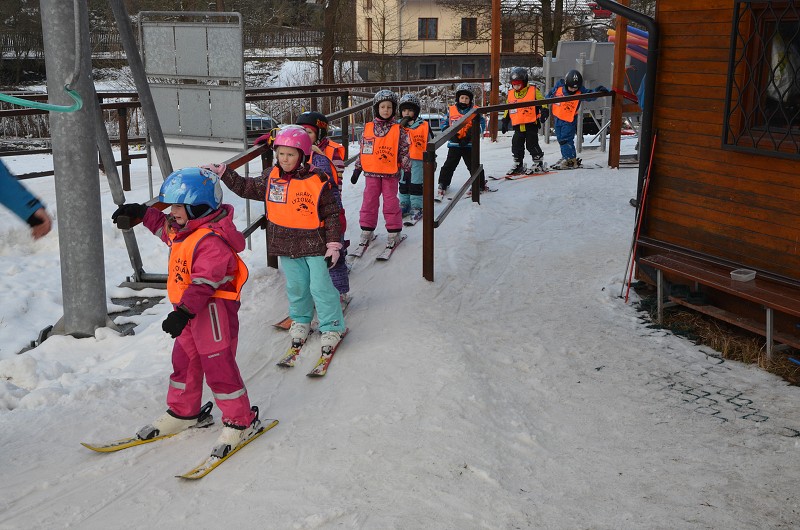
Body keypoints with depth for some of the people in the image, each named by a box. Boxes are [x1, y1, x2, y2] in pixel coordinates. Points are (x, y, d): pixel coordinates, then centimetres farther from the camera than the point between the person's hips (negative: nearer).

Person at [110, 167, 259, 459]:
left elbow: (203, 283, -32)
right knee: (184, 361, 19)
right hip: (190, 312, 10)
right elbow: (164, 226, 32)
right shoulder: (184, 229, 7)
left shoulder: (212, 241, -26)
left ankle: (241, 421, 11)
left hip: (214, 312, -10)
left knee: (219, 368, -3)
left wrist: (183, 312, -37)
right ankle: (183, 412, 37)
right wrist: (140, 212, 32)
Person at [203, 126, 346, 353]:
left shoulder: (318, 181, -14)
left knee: (320, 287, -2)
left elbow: (331, 214, -9)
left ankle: (332, 327, 12)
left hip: (314, 244, -4)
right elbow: (246, 187, 11)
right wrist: (223, 172, 1)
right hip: (286, 244, 5)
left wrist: (334, 244, -9)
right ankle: (301, 321, 36)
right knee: (296, 286, 16)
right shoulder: (271, 177, -1)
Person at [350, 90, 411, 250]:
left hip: (391, 173, -2)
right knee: (369, 201, 8)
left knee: (391, 202, 4)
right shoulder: (368, 128, 2)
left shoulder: (398, 130, -3)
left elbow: (404, 151, 1)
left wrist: (407, 169, -2)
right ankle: (367, 230, 19)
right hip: (371, 172, 2)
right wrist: (357, 169, 9)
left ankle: (394, 232, 13)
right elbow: (362, 150, 8)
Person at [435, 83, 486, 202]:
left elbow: (482, 123, -2)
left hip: (469, 144, -1)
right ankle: (442, 185, 12)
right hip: (454, 144, 1)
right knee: (449, 166, 3)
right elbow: (445, 124, 7)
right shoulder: (451, 110, 3)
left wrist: (472, 131, -18)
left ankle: (481, 183, 23)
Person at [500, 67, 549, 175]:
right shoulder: (510, 94, 12)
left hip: (531, 124, -5)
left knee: (532, 145, -7)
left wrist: (544, 112, -17)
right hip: (518, 126, 5)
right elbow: (507, 109, 21)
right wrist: (505, 122, 21)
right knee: (516, 145, 4)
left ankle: (538, 163, 5)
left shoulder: (533, 91, -3)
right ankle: (518, 165, 16)